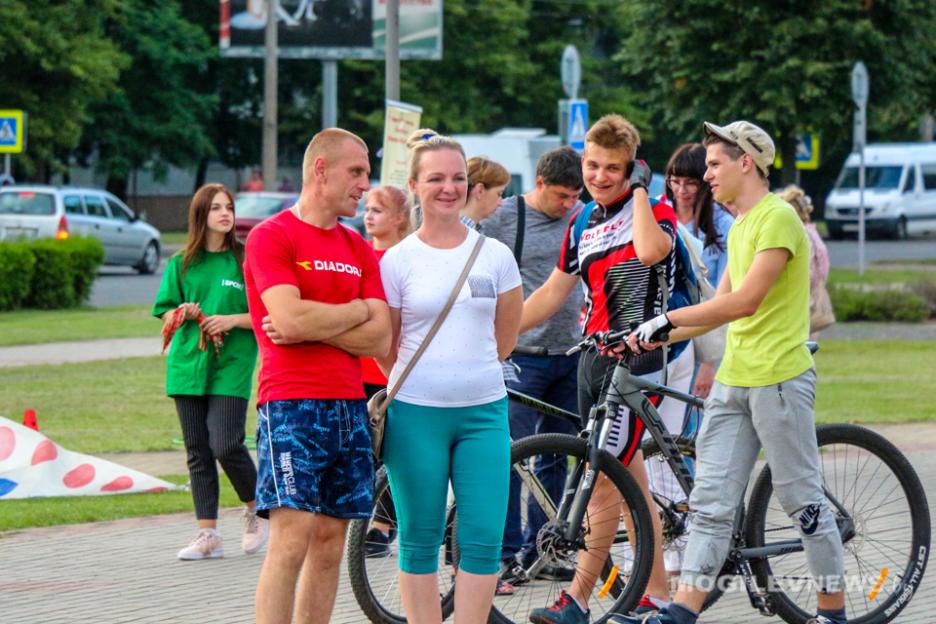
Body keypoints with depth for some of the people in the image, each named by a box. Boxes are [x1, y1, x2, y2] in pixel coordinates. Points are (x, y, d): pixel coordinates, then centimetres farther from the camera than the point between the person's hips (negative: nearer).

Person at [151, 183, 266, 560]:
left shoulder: (246, 260, 1)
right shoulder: (182, 264, 9)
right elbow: (164, 315, 12)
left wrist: (232, 320, -13)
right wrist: (183, 314, -8)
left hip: (231, 366, -3)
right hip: (188, 366, 3)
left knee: (225, 445, -13)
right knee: (198, 452, 3)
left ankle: (256, 510, 13)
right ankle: (208, 535, 7)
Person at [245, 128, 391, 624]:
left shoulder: (359, 250, 16)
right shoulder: (271, 237, -3)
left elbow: (380, 340, 6)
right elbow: (291, 319, -17)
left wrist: (313, 324, -8)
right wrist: (358, 310, -1)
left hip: (349, 407, 6)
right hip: (292, 405, -6)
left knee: (330, 543, 6)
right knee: (292, 539, -14)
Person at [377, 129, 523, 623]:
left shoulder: (495, 255, 7)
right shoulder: (397, 260, 0)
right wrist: (421, 382, 10)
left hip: (484, 411, 2)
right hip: (416, 415, -2)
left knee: (484, 539, -3)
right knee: (419, 540, 3)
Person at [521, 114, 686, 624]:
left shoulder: (653, 211, -6)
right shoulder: (583, 223, 14)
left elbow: (650, 250, -30)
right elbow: (552, 293, 19)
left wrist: (640, 188, -18)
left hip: (635, 357, -8)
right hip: (592, 355, 8)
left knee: (606, 480, -9)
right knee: (631, 478, 10)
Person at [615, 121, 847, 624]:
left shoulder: (778, 218, -12)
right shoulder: (739, 227, 19)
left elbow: (745, 301, -21)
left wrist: (667, 319, -19)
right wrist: (651, 338, 11)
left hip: (779, 379, -9)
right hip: (732, 381, 9)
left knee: (804, 502, 0)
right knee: (709, 504, 2)